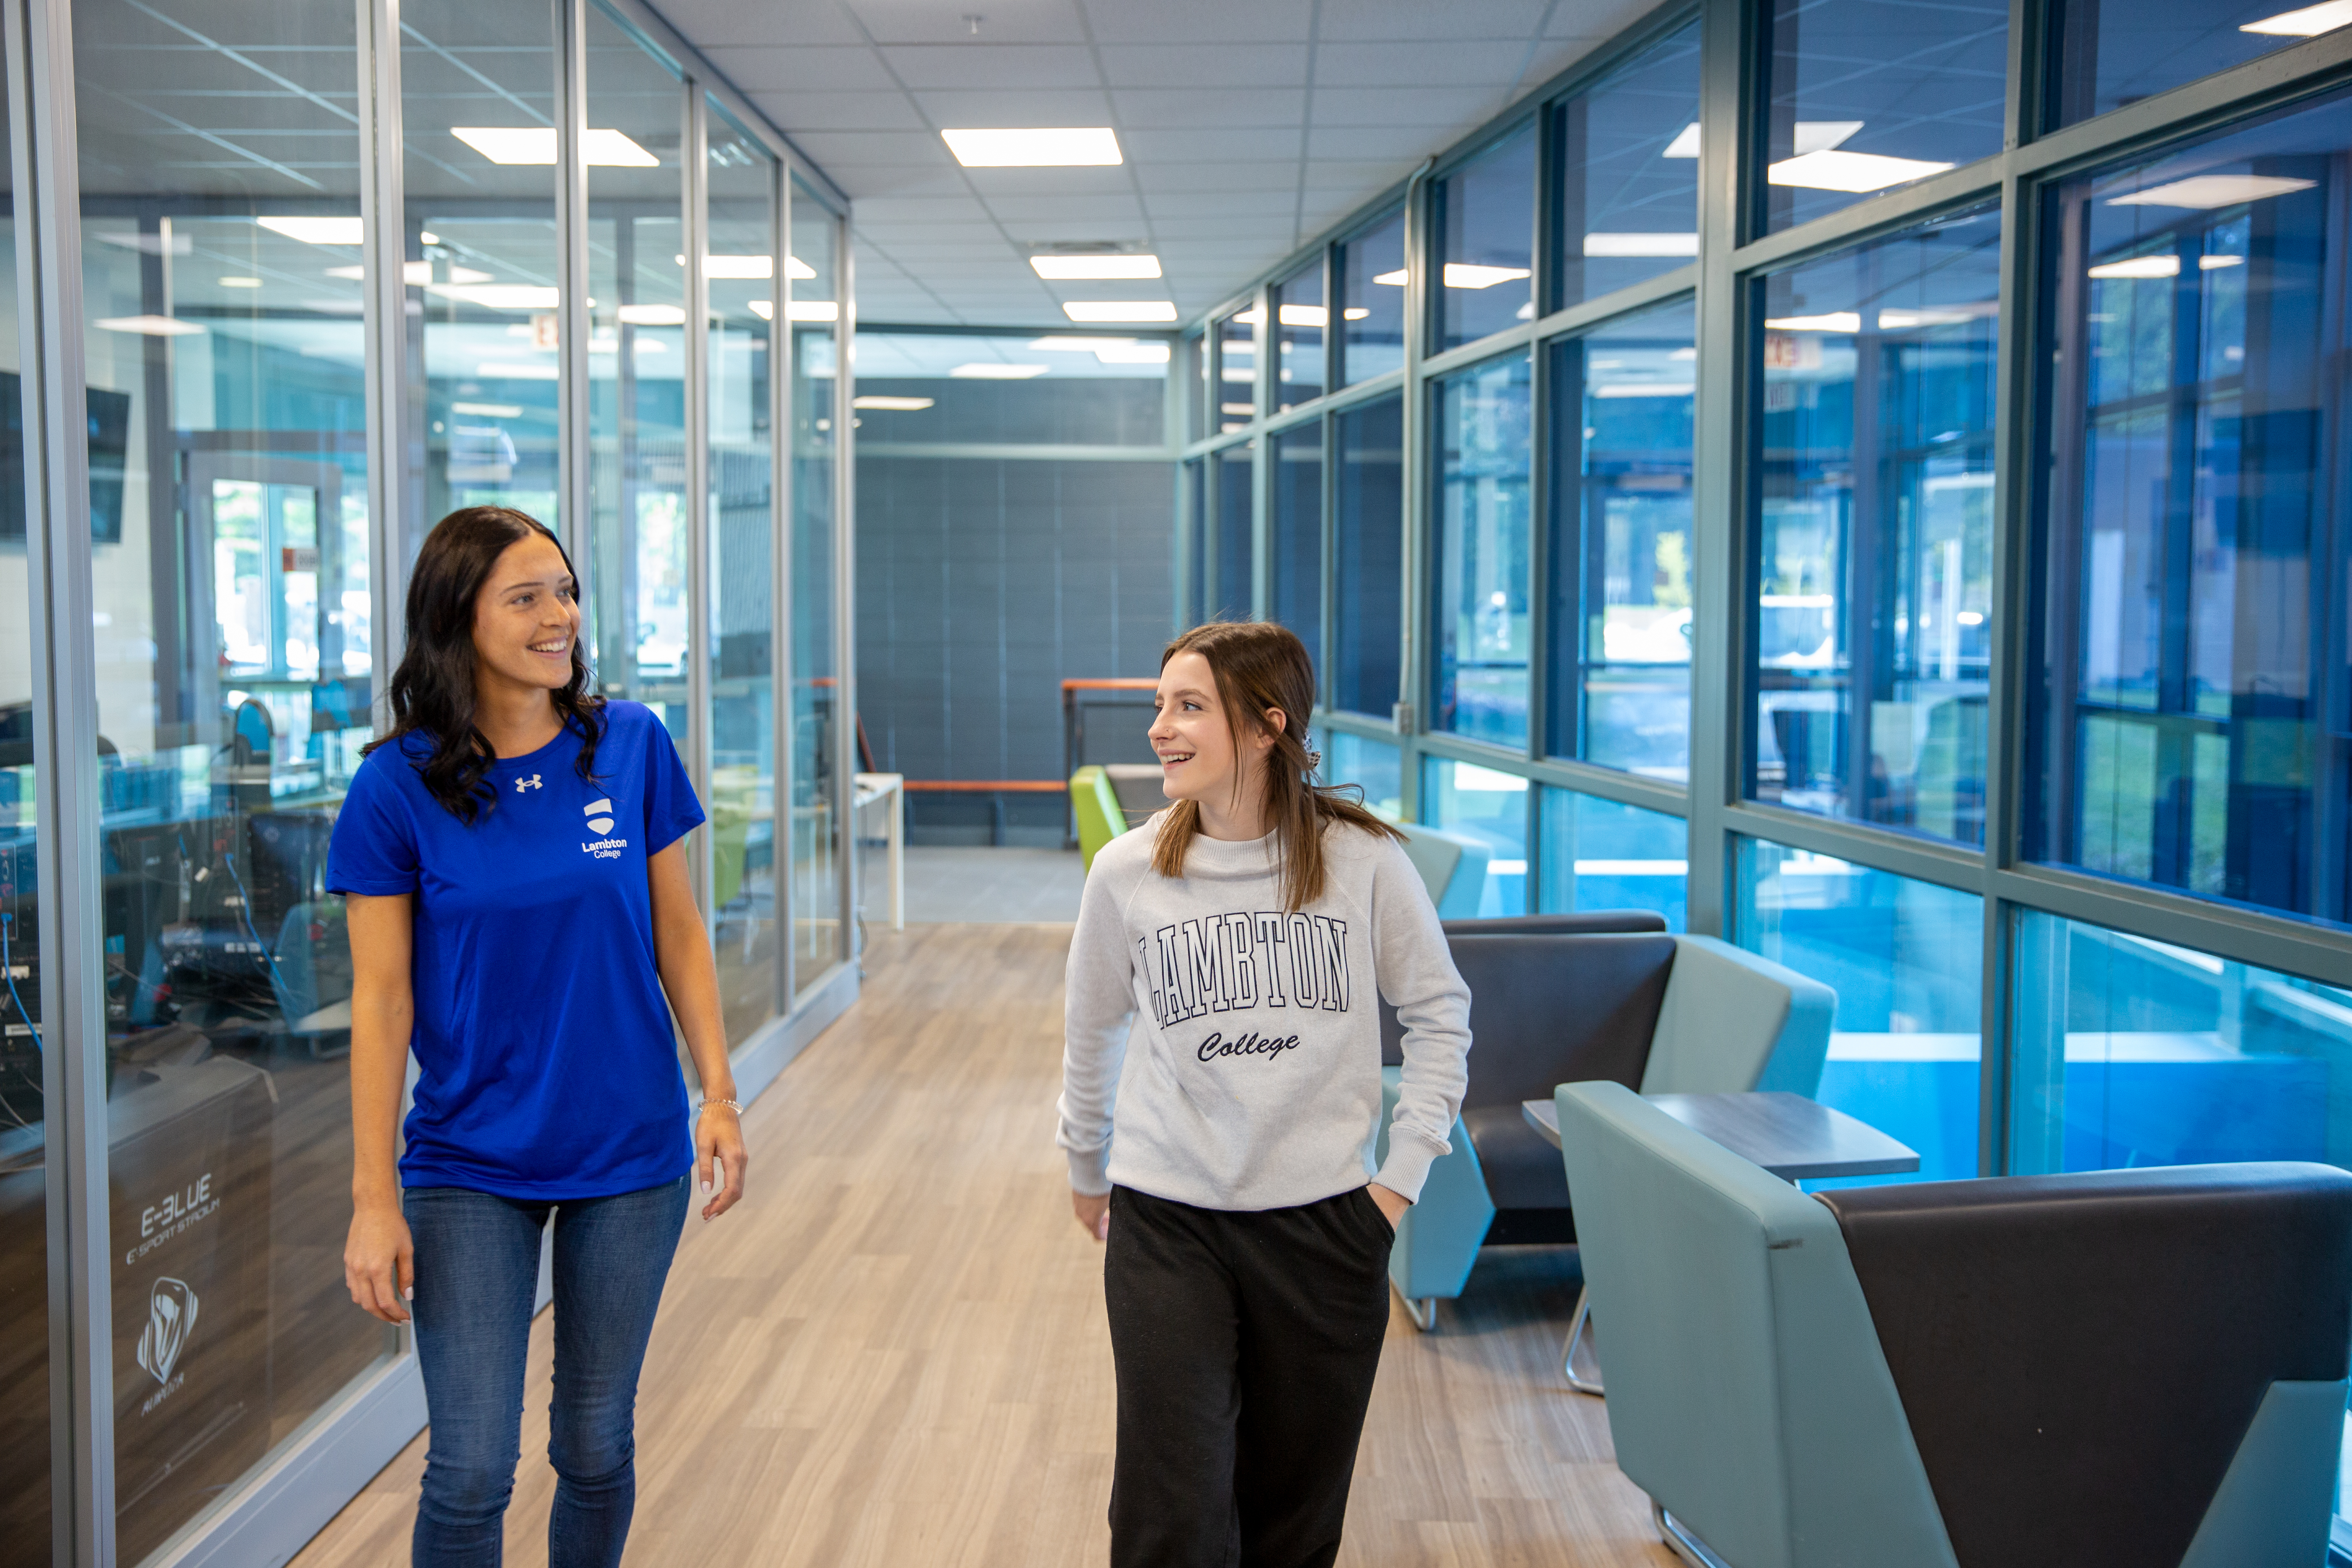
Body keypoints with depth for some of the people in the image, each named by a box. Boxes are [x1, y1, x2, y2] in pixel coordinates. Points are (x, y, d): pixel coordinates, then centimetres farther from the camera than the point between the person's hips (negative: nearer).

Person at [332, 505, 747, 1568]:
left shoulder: (631, 745, -3)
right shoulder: (398, 786, -9)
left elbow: (677, 933, 3)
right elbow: (380, 999, -7)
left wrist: (719, 1094, -3)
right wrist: (374, 1197, -10)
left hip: (631, 1158, 2)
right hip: (468, 1168, -2)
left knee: (597, 1445, 14)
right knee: (472, 1469, -2)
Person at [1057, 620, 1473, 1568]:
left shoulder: (1362, 860, -7)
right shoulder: (1127, 872, -4)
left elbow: (1439, 1014, 5)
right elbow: (1091, 1030, 11)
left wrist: (1403, 1172, 2)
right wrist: (1086, 1169, 20)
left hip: (1325, 1222, 0)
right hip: (1166, 1221, 0)